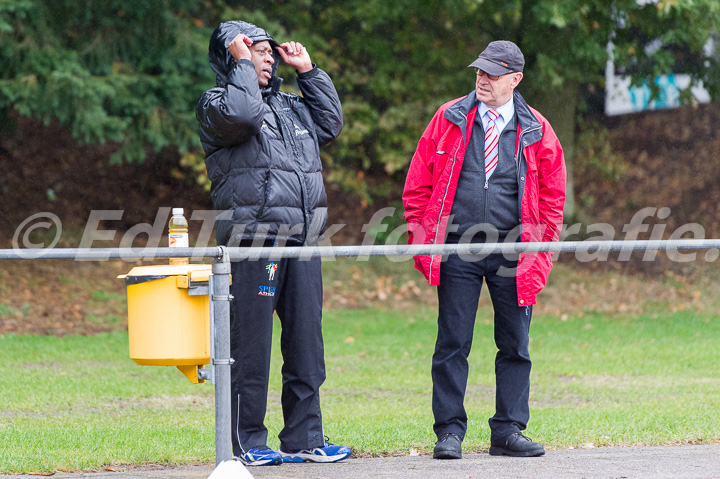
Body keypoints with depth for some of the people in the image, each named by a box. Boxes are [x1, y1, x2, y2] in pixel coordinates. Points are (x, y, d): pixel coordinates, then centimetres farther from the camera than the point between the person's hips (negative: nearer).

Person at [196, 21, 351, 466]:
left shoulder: (291, 105, 22)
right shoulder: (216, 103, 0)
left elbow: (330, 123, 29)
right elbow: (242, 114, -20)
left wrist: (308, 71, 24)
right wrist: (242, 63, -8)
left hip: (303, 244, 7)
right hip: (254, 239, -7)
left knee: (306, 343, 7)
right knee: (251, 346, -5)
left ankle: (304, 438, 13)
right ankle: (248, 442, 0)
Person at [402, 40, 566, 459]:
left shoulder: (537, 131, 5)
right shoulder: (449, 119, 5)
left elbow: (553, 197, 9)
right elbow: (418, 185, 7)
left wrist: (539, 251, 0)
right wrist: (421, 240, -1)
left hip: (514, 254, 1)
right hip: (457, 250, -1)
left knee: (514, 345, 4)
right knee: (452, 344, -1)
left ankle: (508, 432, 11)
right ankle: (450, 431, 5)